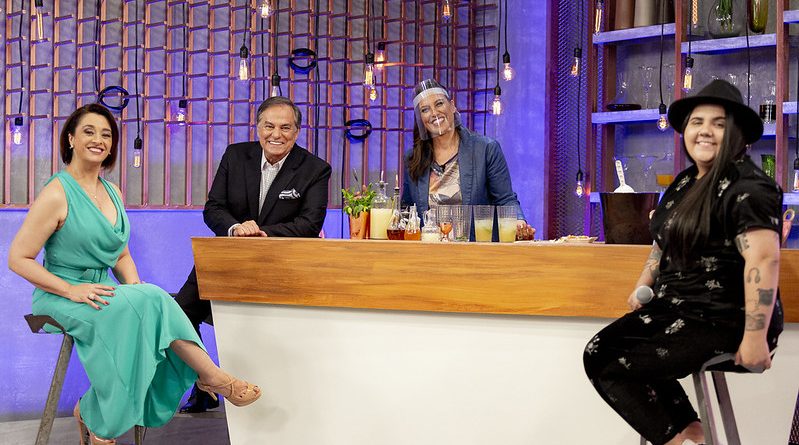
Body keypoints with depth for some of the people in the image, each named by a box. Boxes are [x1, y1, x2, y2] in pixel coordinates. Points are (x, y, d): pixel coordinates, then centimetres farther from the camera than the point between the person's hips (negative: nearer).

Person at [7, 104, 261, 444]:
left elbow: (121, 255, 20)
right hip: (60, 300, -7)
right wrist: (71, 290, -22)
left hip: (101, 294, 7)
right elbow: (18, 258, -13)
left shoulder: (113, 193, 13)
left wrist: (135, 287, -3)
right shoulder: (57, 194, -11)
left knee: (147, 301, -26)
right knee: (149, 303, -29)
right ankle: (213, 377, -19)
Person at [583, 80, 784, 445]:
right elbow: (665, 243, 24)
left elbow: (764, 258, -27)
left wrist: (755, 338, -32)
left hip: (723, 321, -9)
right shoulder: (685, 183, 12)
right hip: (675, 307, 9)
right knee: (599, 351, 1)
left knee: (612, 367, -12)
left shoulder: (747, 188, -16)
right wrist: (643, 287, 9)